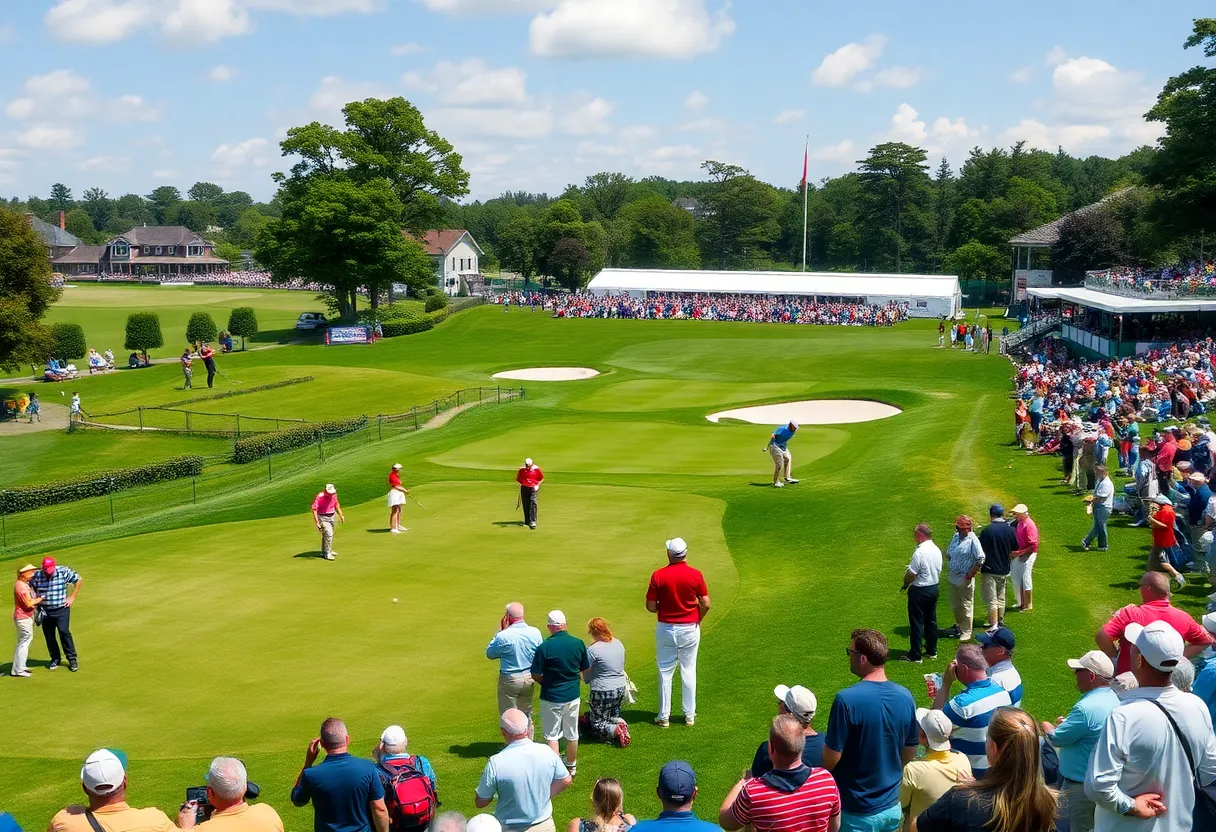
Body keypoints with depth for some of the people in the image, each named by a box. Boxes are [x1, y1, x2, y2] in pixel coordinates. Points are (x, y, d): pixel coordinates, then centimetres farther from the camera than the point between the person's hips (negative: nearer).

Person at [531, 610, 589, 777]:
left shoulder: (544, 647, -19)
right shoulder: (578, 644, -8)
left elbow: (535, 675, -11)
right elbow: (586, 669, 4)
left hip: (551, 697, -4)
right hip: (572, 695, 4)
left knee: (551, 735, 7)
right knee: (572, 734, 17)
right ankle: (571, 767, 30)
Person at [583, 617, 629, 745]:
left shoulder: (592, 650, -19)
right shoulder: (618, 644, 2)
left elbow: (586, 678, -11)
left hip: (603, 692, -7)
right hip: (620, 689, 7)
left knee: (596, 725, 9)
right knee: (612, 716, 28)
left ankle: (615, 730, -18)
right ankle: (620, 723, -3)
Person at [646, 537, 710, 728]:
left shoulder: (658, 576, -12)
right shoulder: (695, 575, -11)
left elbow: (650, 607, -9)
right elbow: (705, 604, -8)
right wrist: (697, 619, 10)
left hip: (665, 628, 0)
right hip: (690, 628, 0)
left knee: (665, 673, 10)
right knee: (688, 672, 12)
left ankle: (664, 716, 14)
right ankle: (689, 715, 19)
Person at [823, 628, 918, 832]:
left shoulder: (847, 699, -23)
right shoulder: (905, 697, -5)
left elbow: (831, 758, -18)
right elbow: (910, 753, 6)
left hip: (856, 813, -5)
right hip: (892, 807, 5)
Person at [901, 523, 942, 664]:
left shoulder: (919, 552, -24)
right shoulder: (937, 550, 3)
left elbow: (912, 574, -22)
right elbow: (939, 571, 10)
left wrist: (905, 581, -2)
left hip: (919, 591, -8)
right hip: (934, 587, 8)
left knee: (916, 622, 0)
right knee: (931, 620, 18)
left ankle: (915, 655, 5)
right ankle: (932, 650, 27)